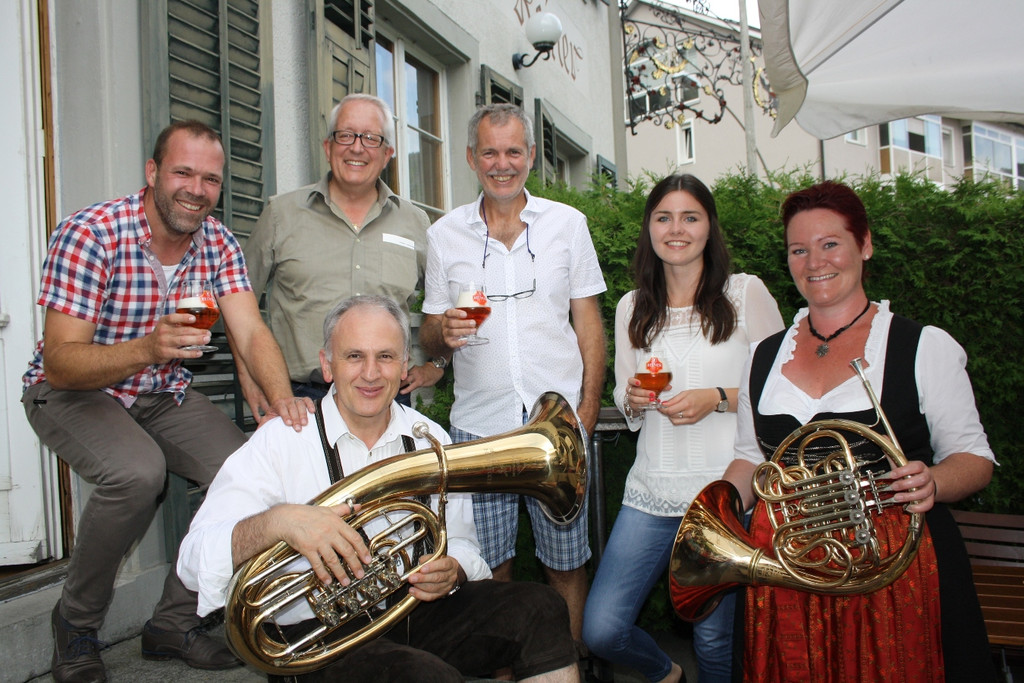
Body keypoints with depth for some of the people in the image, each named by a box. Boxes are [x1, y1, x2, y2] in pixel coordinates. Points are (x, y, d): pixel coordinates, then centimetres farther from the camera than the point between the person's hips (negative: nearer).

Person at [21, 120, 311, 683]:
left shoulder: (218, 243, -7)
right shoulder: (89, 235, -23)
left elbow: (251, 332, -18)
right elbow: (59, 362, -25)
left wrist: (281, 397, -39)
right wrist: (146, 349, -45)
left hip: (163, 394, 5)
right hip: (71, 390, -5)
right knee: (138, 471, -33)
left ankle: (173, 622, 6)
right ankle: (76, 622, -3)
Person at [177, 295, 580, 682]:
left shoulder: (430, 440, 7)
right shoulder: (280, 442, -7)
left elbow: (461, 545, 12)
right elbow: (195, 562, -15)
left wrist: (451, 572, -13)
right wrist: (277, 522, -36)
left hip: (418, 611, 5)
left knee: (539, 609, -19)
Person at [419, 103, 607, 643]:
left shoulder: (567, 223, 6)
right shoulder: (444, 234, 7)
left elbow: (588, 324, 6)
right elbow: (429, 334, 11)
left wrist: (588, 409, -3)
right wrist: (443, 332, -13)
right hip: (477, 424, 1)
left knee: (566, 564, 6)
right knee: (489, 568, 6)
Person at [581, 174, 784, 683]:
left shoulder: (746, 293, -2)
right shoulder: (632, 308, 9)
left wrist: (718, 399, -15)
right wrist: (633, 399, -7)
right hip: (653, 489, 4)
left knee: (714, 639, 4)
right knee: (600, 631, -1)